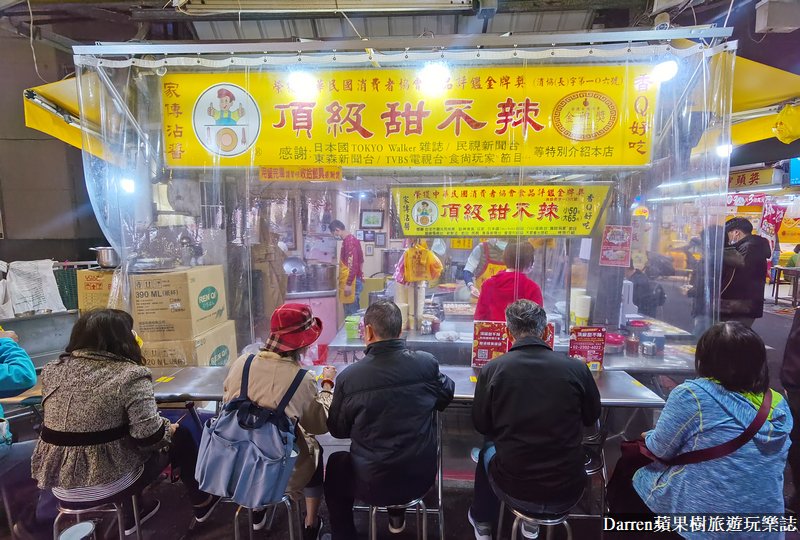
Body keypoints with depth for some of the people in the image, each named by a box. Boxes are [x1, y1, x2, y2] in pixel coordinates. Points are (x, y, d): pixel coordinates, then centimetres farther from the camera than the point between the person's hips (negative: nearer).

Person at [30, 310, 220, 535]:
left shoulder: (52, 370, 0)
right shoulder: (129, 374, -20)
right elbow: (148, 436, -23)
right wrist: (169, 429, -3)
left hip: (58, 484, 7)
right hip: (105, 485, -7)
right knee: (181, 435, 13)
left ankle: (130, 517, 44)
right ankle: (201, 503, 31)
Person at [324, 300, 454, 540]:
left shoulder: (348, 377, -21)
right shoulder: (427, 363, -17)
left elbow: (338, 430, -3)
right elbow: (446, 396, 5)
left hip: (372, 484, -2)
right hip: (421, 478, 3)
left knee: (336, 463, 28)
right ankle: (397, 516, 47)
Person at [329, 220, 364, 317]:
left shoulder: (349, 241, -16)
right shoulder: (349, 240, 15)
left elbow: (353, 264, -22)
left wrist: (348, 284, -22)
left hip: (351, 282, -10)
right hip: (350, 281, 10)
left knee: (351, 312, -5)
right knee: (351, 311, 12)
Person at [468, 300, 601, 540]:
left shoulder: (492, 370, -15)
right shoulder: (576, 368, -13)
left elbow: (481, 425, 0)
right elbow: (592, 417, 6)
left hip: (514, 490, -1)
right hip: (568, 493, 2)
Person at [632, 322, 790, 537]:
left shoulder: (692, 394, -20)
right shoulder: (779, 405, -2)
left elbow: (661, 450, -9)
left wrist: (649, 437, 12)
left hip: (699, 508, -5)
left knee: (640, 474, 19)